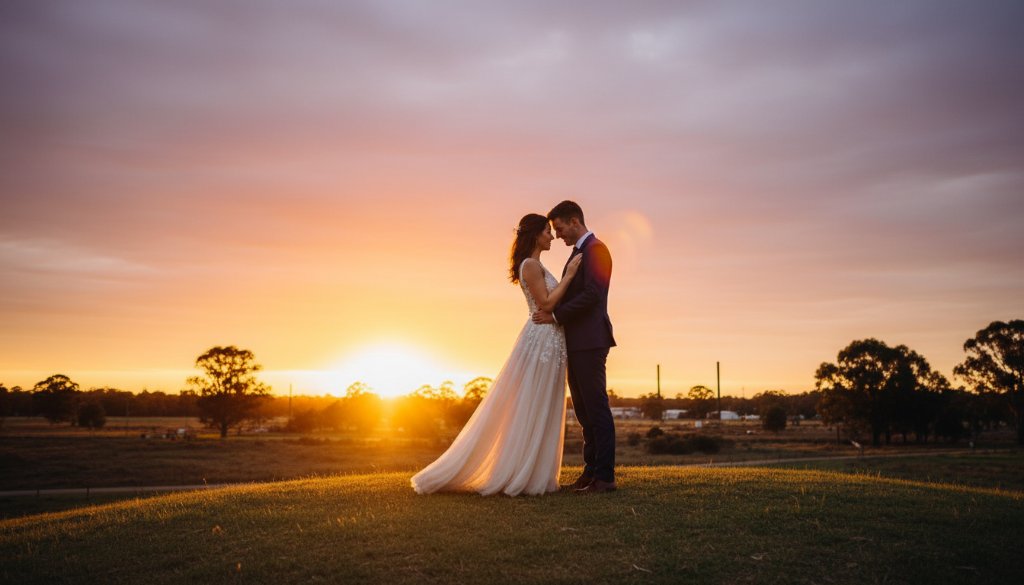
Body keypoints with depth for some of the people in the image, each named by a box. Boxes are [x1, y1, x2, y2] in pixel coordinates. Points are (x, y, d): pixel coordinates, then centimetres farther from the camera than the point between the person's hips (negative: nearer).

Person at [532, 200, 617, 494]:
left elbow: (591, 295, -20)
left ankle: (605, 476, -3)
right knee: (583, 409, 11)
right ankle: (591, 470, 17)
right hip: (575, 343, 10)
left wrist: (555, 315, -15)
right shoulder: (578, 253, 21)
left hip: (590, 342, -10)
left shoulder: (596, 249, -10)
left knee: (596, 406, -7)